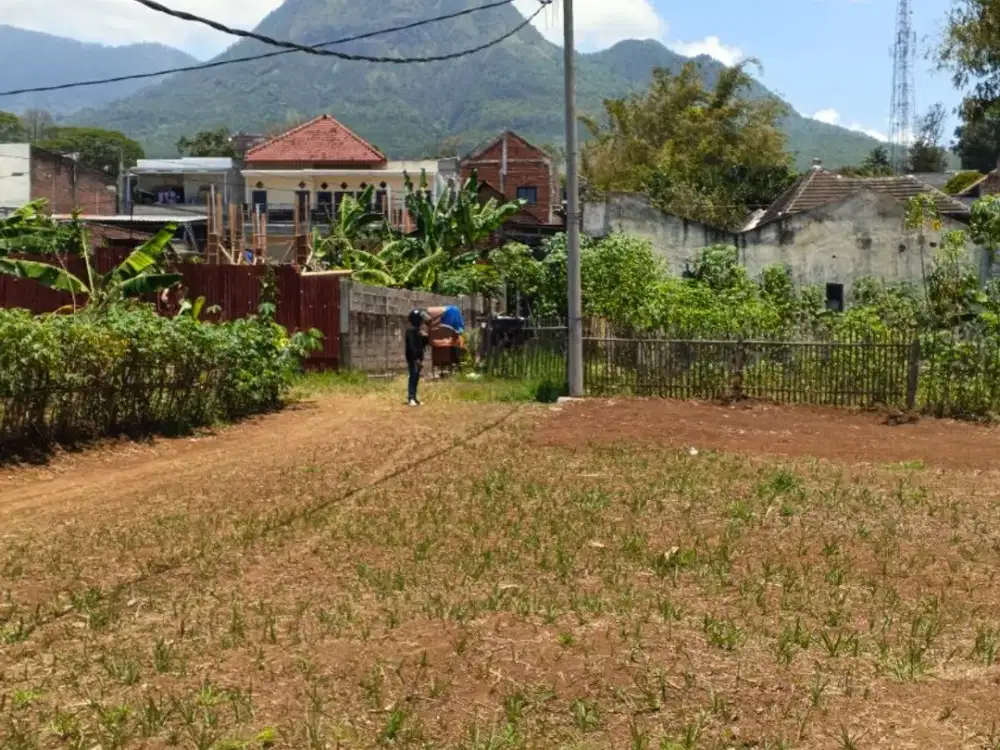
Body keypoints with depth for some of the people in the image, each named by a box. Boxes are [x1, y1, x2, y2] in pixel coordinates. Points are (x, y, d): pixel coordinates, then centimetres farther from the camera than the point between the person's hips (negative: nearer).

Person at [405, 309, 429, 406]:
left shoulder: (418, 331, 16)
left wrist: (425, 338, 4)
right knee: (413, 377, -12)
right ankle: (411, 398, -14)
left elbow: (422, 345, 20)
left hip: (418, 358, 9)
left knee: (416, 378, 9)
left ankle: (413, 397, 14)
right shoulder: (410, 330, -12)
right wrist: (416, 358, -24)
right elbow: (411, 345, -20)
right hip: (413, 358, -9)